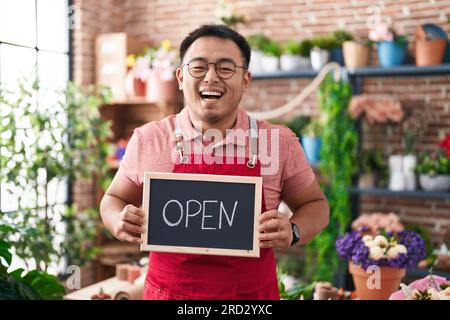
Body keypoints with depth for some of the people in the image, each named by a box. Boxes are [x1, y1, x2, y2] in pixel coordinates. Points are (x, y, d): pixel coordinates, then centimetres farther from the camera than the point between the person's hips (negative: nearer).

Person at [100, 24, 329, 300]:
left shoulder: (280, 142, -8)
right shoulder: (146, 140, -7)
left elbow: (315, 204, 4)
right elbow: (114, 200, 7)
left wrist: (293, 232, -16)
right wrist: (120, 223, -14)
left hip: (253, 293, 0)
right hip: (167, 291, 1)